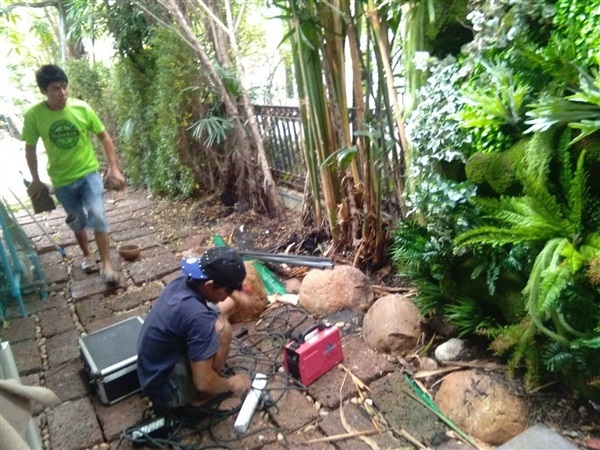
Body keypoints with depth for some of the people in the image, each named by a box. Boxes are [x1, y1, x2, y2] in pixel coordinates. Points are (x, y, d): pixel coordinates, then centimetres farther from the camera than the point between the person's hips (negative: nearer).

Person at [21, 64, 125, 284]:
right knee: (77, 221, 16)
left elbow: (103, 136, -2)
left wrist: (113, 167, -7)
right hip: (61, 180, 1)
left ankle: (107, 264, -3)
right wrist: (36, 180, 4)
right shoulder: (33, 115, -13)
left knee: (97, 215, -14)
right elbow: (30, 148, 1)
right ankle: (88, 255, 39)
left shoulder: (82, 108, -13)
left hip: (89, 173, -1)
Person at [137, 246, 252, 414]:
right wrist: (231, 384, -8)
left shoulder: (185, 280, -11)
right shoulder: (197, 316, -36)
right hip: (166, 391, -8)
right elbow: (203, 383, -28)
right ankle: (199, 397, -2)